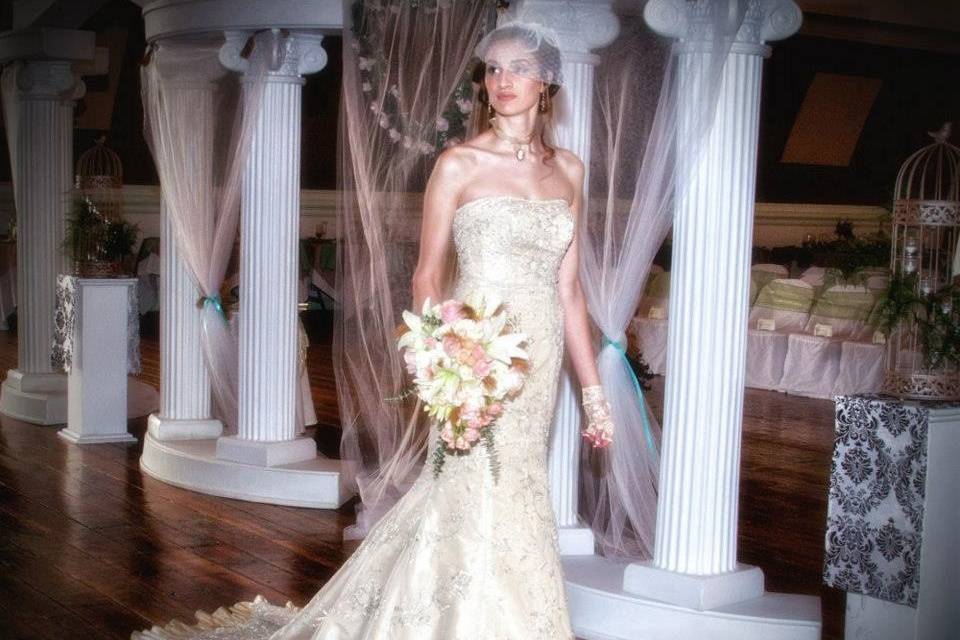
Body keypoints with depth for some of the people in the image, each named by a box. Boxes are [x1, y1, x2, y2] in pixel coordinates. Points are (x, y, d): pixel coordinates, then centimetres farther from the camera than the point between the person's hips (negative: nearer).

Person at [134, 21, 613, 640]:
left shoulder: (569, 169, 10)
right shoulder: (459, 163, -3)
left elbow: (568, 289, 12)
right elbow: (428, 275, -3)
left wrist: (594, 391, 10)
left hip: (540, 358, 5)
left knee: (514, 492, 11)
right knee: (486, 501, -5)